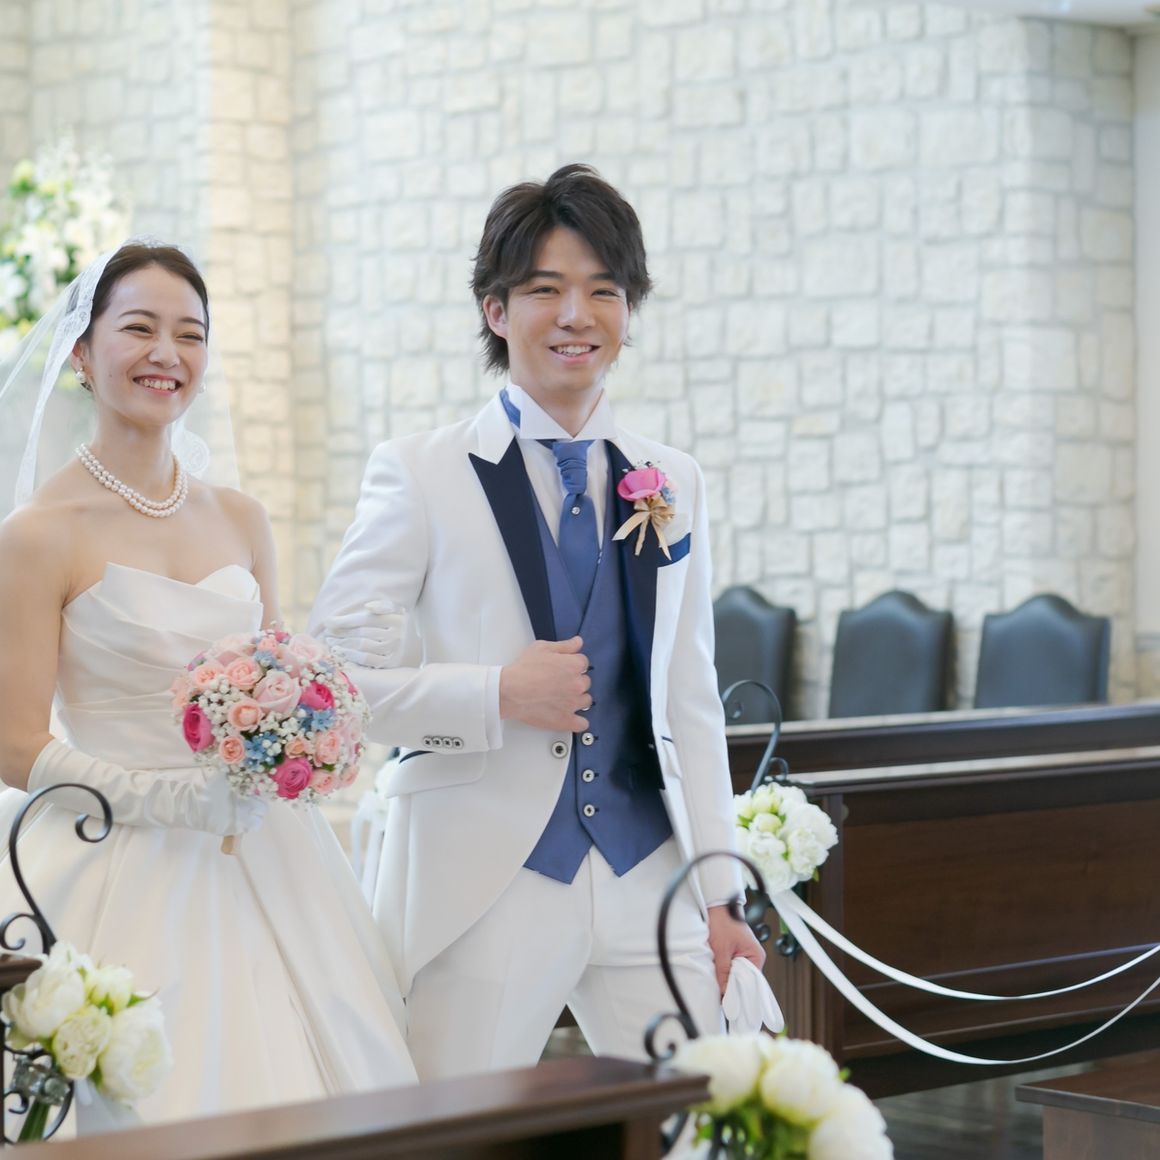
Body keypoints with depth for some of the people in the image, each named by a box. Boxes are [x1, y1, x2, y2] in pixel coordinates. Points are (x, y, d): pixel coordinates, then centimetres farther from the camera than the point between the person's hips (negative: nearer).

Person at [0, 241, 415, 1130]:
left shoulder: (242, 521, 10)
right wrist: (177, 797, -17)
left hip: (264, 871, 5)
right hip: (124, 878, -5)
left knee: (297, 1095, 2)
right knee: (148, 1103, -8)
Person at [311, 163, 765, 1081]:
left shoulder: (674, 483, 11)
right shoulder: (420, 475, -1)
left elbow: (691, 704, 13)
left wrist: (720, 895, 11)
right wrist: (498, 693, -16)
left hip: (646, 884, 4)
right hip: (484, 893, -3)